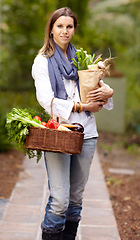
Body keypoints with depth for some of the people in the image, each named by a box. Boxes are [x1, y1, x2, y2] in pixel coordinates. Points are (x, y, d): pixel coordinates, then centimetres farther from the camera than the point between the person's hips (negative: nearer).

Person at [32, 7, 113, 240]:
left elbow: (98, 84, 21)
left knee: (76, 198, 9)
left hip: (85, 133, 5)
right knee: (59, 201, -10)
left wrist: (107, 91, -3)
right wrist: (82, 106, -12)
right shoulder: (42, 61, 2)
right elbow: (46, 100, -10)